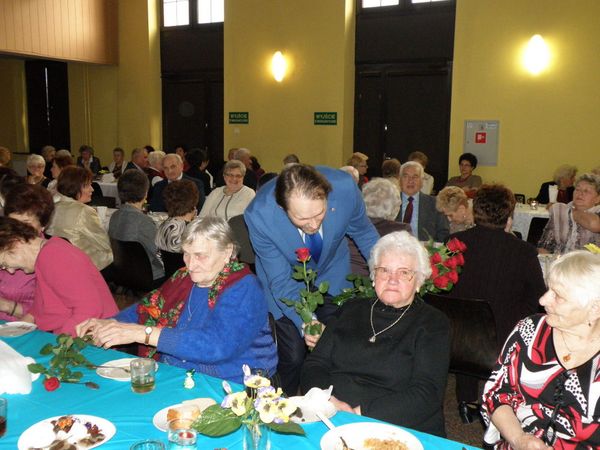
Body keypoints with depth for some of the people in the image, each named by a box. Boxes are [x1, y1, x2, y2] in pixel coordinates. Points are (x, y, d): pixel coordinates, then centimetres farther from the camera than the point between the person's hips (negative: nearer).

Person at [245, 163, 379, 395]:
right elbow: (281, 282, -25)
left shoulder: (345, 187, -31)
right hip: (287, 281, -2)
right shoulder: (259, 215, -34)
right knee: (293, 356, -5)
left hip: (332, 276, 2)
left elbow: (363, 232, -7)